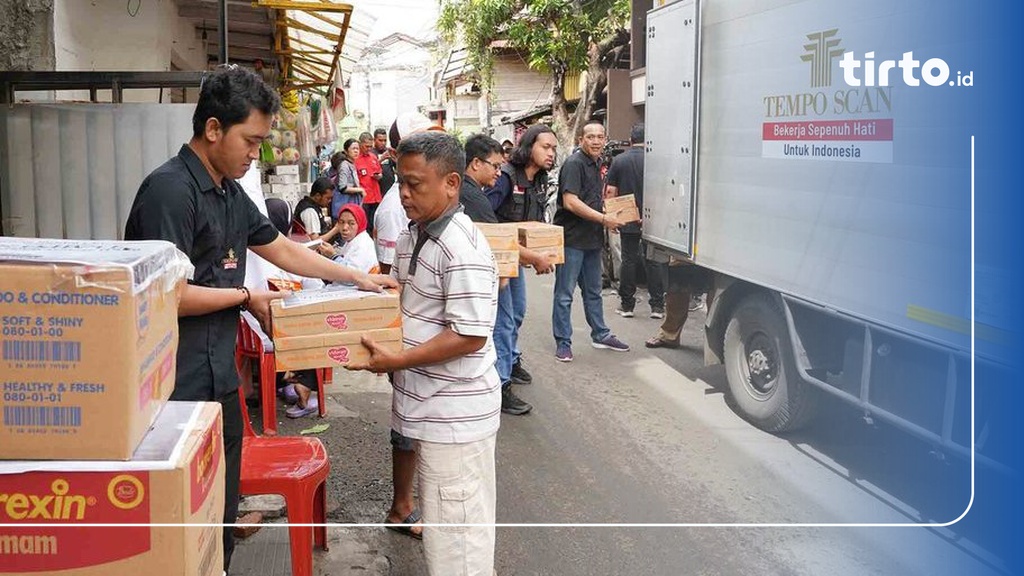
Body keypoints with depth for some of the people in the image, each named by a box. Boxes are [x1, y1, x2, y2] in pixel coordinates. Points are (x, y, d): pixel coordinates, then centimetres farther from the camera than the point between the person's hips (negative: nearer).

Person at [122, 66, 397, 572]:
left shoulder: (230, 192, 12)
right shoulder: (170, 189, -17)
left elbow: (282, 249, 22)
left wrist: (357, 277, 21)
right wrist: (246, 297, -9)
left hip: (220, 380, 9)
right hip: (180, 389, -9)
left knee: (221, 514, 18)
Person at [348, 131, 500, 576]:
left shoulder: (463, 249, -21)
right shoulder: (410, 237, 9)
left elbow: (470, 337, -24)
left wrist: (397, 360, -21)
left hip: (456, 415, -9)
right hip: (427, 405, 10)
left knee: (455, 540, 1)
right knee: (441, 521, 23)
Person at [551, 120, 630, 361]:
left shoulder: (595, 165, 15)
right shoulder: (574, 164, -14)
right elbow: (570, 202, -23)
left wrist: (610, 213, 10)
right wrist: (604, 219, -20)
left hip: (592, 239, 9)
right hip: (572, 239, -9)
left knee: (593, 291, 19)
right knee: (564, 293, -1)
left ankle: (600, 335, 31)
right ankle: (563, 343, 5)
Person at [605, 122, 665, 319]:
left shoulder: (618, 160, 0)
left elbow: (610, 191, 1)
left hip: (627, 221, 1)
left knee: (628, 261, 7)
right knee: (653, 262, 5)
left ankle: (626, 305, 12)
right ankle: (657, 306, 7)